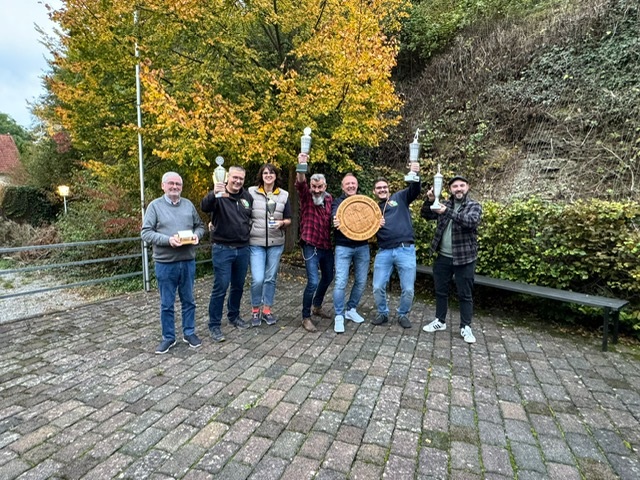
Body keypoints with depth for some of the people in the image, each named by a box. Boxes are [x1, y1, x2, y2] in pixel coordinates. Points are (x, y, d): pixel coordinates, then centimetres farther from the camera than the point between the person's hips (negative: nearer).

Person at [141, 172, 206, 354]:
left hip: (188, 261, 3)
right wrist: (168, 239, -22)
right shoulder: (155, 205, -2)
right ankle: (168, 337, 23)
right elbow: (146, 233, -8)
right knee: (166, 303, 8)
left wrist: (196, 235, -9)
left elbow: (200, 225, 14)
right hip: (165, 263, -3)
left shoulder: (188, 205, 9)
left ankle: (189, 333, 28)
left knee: (188, 300, 13)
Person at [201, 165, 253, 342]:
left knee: (238, 286, 16)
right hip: (222, 249, -5)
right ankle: (214, 325, 11)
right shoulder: (219, 194, -9)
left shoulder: (247, 197, 8)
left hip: (242, 249, 5)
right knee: (220, 288, -3)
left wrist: (248, 228, 9)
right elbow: (204, 207, -30)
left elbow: (252, 216, 25)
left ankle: (234, 316, 34)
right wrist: (214, 194, -48)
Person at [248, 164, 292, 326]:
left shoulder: (284, 195, 5)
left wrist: (282, 223, -11)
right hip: (256, 243, -2)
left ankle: (267, 309, 26)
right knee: (258, 279, -8)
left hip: (276, 243, 3)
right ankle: (255, 310, 16)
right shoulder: (251, 192, -1)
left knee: (271, 278, 10)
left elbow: (288, 220, 9)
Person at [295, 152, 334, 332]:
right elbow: (300, 183, -28)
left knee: (328, 278, 19)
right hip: (311, 246, -6)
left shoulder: (329, 198, 6)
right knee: (313, 281, -14)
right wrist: (301, 167, -46)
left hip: (327, 246, 6)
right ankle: (306, 317, 3)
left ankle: (317, 306, 42)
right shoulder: (306, 196, -7)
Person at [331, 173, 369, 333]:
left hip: (362, 246, 4)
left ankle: (350, 309, 28)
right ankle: (339, 316, 5)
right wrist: (335, 222, -40)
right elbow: (335, 217, -16)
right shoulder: (338, 202, 4)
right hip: (343, 247, -3)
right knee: (341, 282, -8)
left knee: (361, 281, 9)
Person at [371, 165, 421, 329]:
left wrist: (415, 174, -27)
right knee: (378, 287, 2)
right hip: (384, 252, 2)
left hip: (405, 250, -2)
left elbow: (415, 190, -8)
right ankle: (383, 313, 26)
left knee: (408, 289, 2)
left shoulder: (400, 198, 9)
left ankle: (403, 314, 26)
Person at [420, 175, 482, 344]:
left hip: (464, 258, -3)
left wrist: (448, 212, -36)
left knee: (465, 294, 5)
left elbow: (471, 221, -23)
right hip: (443, 257, 4)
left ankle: (465, 327, 18)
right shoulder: (444, 204, 8)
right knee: (441, 291, 13)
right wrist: (430, 200, -18)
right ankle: (440, 321, 28)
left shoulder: (474, 206, -3)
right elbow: (426, 215, 2)